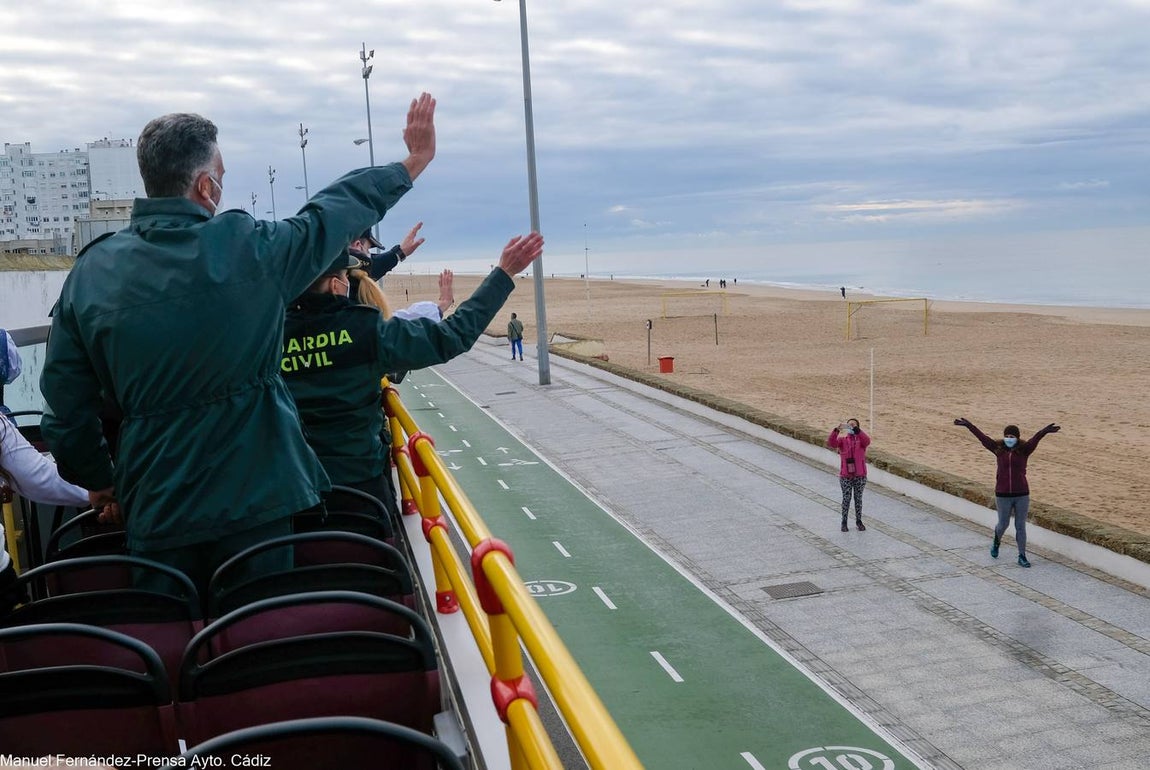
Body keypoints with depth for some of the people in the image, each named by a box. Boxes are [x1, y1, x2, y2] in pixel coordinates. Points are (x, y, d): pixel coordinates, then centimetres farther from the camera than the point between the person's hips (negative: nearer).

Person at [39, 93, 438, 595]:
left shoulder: (91, 271, -2)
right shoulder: (249, 248, -11)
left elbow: (65, 406, 3)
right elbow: (340, 208, 4)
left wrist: (99, 481, 19)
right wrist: (414, 161, 20)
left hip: (154, 511, 3)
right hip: (254, 501, -2)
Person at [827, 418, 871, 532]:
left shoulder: (861, 439, 0)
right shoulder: (842, 440, 0)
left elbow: (867, 441, -25)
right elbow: (831, 443, -20)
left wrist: (857, 430, -40)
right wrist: (835, 431, -36)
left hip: (860, 475, 0)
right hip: (845, 476, 0)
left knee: (858, 498, 11)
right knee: (846, 498, 5)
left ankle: (859, 521, 24)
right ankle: (844, 522, 17)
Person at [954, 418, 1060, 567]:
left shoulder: (1024, 449, -5)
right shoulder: (998, 449, -1)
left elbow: (1034, 439, -24)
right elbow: (982, 437, -3)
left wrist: (1044, 431, -42)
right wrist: (968, 425, -6)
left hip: (1022, 495, -1)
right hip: (1003, 495, 1)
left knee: (1020, 526, 6)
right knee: (1003, 524, 14)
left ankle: (1022, 556, 15)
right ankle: (996, 541, 46)